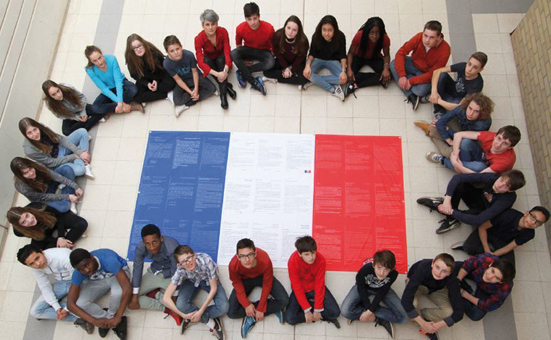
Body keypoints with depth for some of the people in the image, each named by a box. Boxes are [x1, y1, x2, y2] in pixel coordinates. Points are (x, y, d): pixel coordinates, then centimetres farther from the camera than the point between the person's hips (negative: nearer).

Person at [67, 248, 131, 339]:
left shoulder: (108, 260, -41)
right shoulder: (78, 273, -29)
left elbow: (128, 288, -44)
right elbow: (70, 304, -25)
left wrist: (118, 317, -42)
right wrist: (94, 321, -30)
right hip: (96, 281, 3)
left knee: (117, 292, -37)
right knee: (80, 304, -23)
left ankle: (110, 316, -4)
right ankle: (109, 319, -4)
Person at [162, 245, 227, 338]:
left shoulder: (206, 260, -40)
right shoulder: (181, 271, -33)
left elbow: (213, 288, -27)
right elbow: (166, 298, -28)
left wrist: (200, 312, -26)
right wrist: (183, 315, -26)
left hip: (209, 280, -1)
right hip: (191, 281, 1)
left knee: (224, 307, -24)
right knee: (181, 305, -28)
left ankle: (192, 317, -8)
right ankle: (211, 322, -11)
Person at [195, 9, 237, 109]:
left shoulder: (223, 32, -24)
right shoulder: (199, 39, -27)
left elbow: (227, 51, -29)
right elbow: (200, 62, -35)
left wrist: (225, 70, -49)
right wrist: (217, 74, -51)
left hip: (222, 60, 0)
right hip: (209, 61, 0)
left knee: (220, 59, -33)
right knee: (206, 60, -33)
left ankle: (223, 93, -34)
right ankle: (227, 86, -30)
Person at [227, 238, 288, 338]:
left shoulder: (265, 260, -40)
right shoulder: (233, 265, -36)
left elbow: (267, 285, -23)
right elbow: (237, 283, -14)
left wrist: (261, 309, -19)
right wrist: (246, 304, -20)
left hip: (262, 277, -1)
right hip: (245, 279, 1)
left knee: (284, 300, -22)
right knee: (232, 313, -15)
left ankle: (252, 317, -7)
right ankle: (272, 308, -5)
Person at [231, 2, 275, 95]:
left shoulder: (269, 28, -25)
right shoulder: (240, 28, -19)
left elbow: (273, 45, -7)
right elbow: (238, 45, 0)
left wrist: (272, 55, -11)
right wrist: (242, 59, -5)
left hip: (263, 51, -1)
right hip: (248, 49, 2)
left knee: (271, 63, -35)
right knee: (233, 53, -31)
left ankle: (242, 72, -22)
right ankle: (254, 82, -29)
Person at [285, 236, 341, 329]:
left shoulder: (321, 260, -25)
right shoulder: (293, 262, -28)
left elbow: (319, 284, -18)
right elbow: (297, 287, -21)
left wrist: (317, 309, -19)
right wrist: (307, 310, -22)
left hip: (315, 288, 0)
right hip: (301, 290, 0)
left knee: (335, 312, -19)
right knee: (290, 318, -20)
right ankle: (323, 317, -4)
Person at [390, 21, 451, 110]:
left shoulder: (445, 50, -30)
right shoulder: (419, 37, -24)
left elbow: (432, 73, -26)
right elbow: (401, 53, -19)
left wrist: (411, 81, -30)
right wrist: (402, 76, -28)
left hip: (427, 74, -4)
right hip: (414, 65, 4)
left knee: (421, 90, -34)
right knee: (393, 65, -21)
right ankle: (411, 96, -18)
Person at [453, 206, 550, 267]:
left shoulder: (529, 234, -18)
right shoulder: (509, 215, -32)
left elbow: (508, 248, -12)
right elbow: (482, 227, -24)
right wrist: (487, 250, -25)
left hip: (502, 243, 5)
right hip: (487, 233, -5)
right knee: (469, 248, -35)